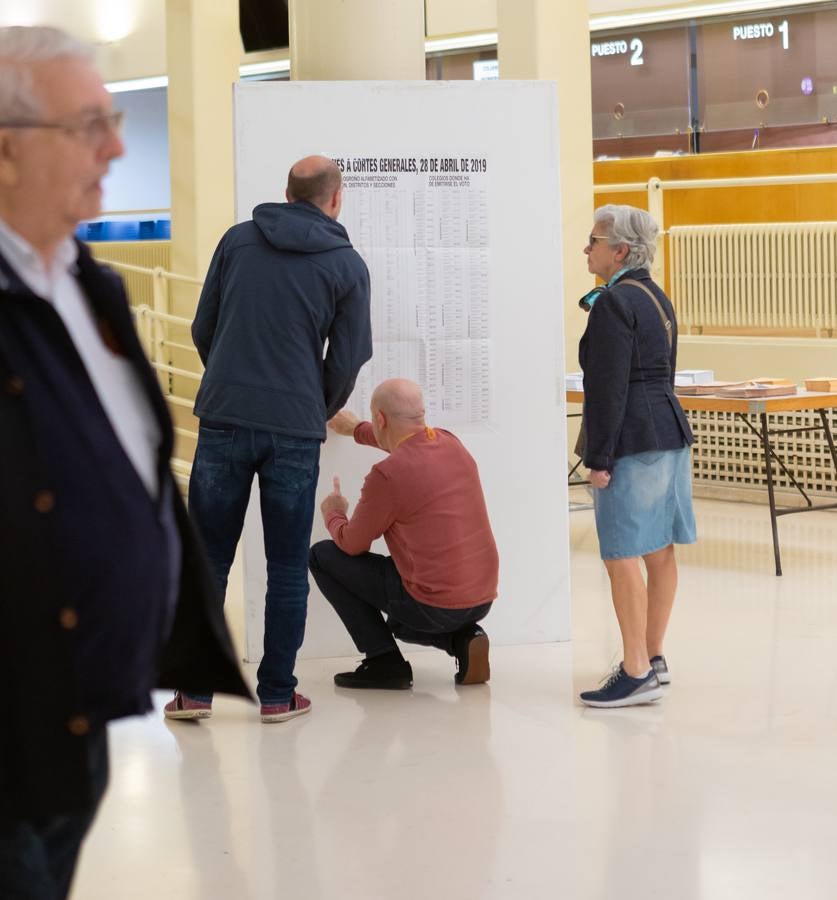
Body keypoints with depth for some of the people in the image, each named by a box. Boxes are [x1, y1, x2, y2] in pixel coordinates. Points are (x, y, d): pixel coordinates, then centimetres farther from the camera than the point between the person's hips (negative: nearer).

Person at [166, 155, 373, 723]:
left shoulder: (238, 240, 7)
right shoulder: (346, 265, 3)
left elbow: (203, 329, 8)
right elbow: (347, 362, 3)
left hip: (224, 420, 1)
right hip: (296, 431, -1)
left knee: (209, 560, 8)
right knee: (287, 566, 8)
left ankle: (194, 691, 7)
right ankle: (278, 694, 9)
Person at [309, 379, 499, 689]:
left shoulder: (387, 474, -18)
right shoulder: (451, 444, 4)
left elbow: (352, 544, -2)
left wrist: (332, 514, 20)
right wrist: (356, 429, 44)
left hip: (432, 605, -8)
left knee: (322, 555, 7)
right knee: (400, 625, 39)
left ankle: (384, 661, 4)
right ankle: (462, 638, 8)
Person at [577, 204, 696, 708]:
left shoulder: (614, 303, -14)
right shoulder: (657, 298, 15)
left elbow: (608, 386, -18)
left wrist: (599, 459, -16)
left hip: (633, 441, -10)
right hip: (669, 433, 10)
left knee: (622, 557, -7)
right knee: (660, 553, 14)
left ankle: (637, 674, -6)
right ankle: (653, 658, 23)